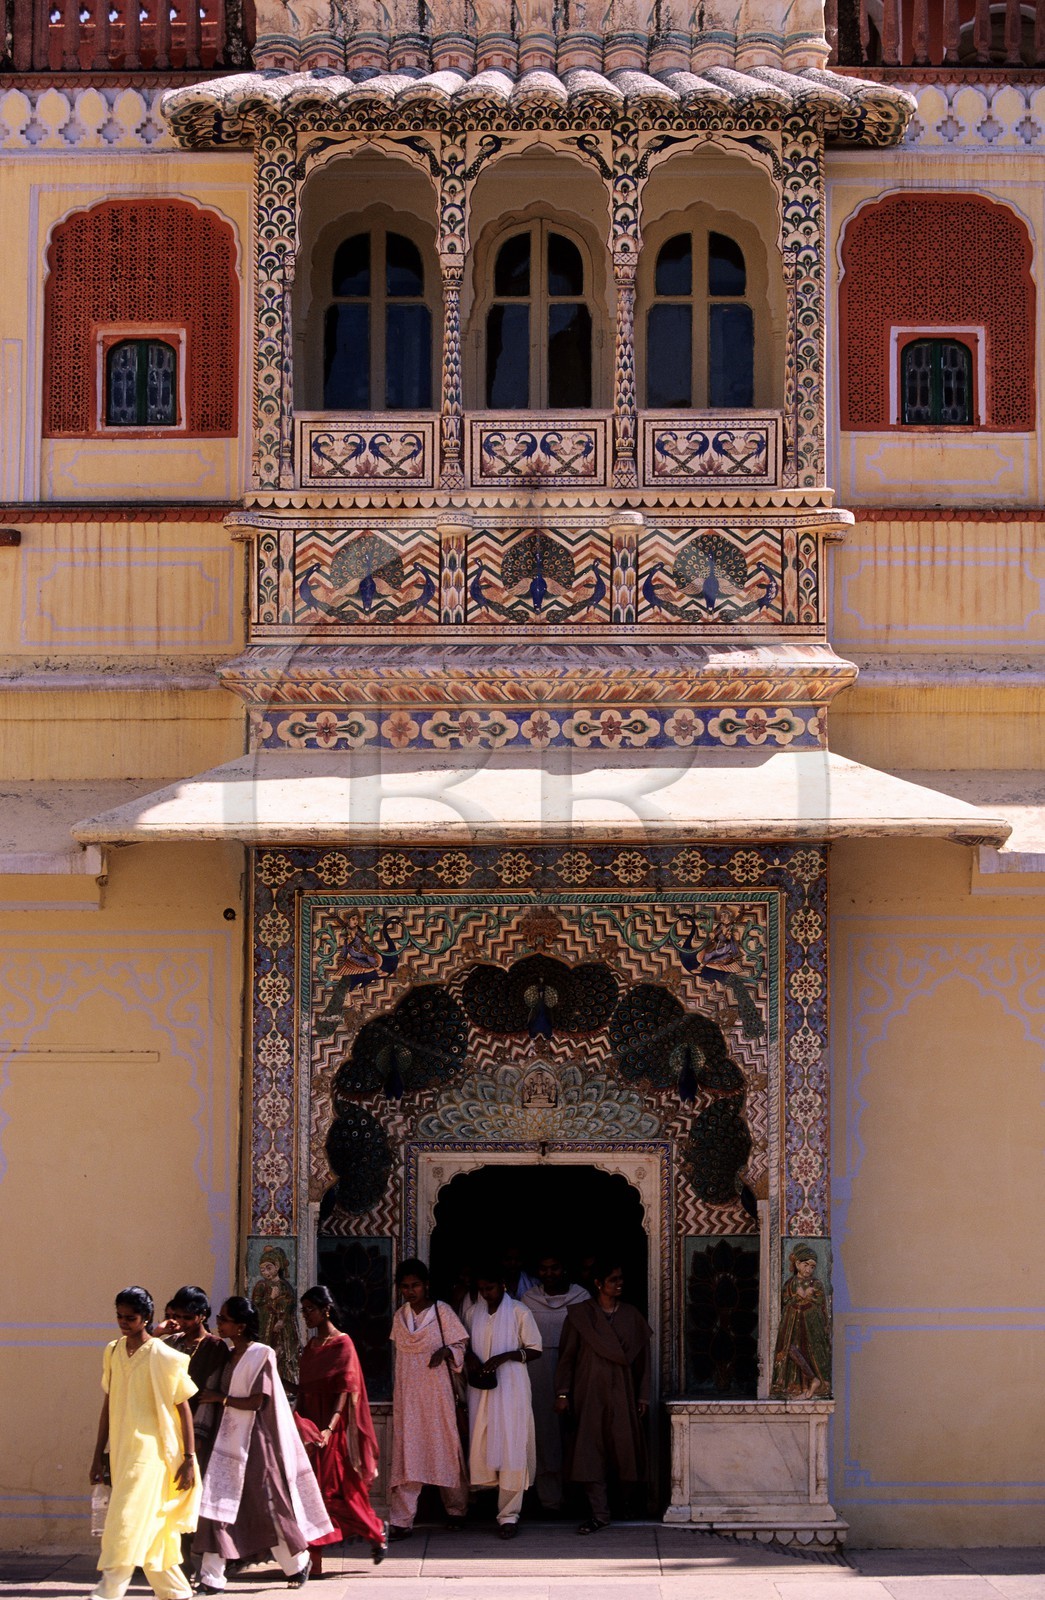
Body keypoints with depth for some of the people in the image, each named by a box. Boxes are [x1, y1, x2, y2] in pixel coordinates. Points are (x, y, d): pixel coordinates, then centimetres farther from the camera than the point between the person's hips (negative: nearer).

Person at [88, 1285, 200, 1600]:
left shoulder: (163, 1356, -8)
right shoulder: (113, 1352, 9)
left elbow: (183, 1408, -5)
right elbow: (108, 1405, 15)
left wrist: (189, 1459, -8)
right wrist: (98, 1456, 13)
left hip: (150, 1452, -6)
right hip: (121, 1453, 6)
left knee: (127, 1525, -14)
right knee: (149, 1531, 11)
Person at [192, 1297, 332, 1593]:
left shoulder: (261, 1355, -11)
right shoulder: (229, 1356, 12)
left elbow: (257, 1401, -16)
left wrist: (222, 1399, -11)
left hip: (257, 1441, -7)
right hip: (230, 1440, 7)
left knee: (268, 1505, 2)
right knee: (217, 1506, -2)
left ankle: (298, 1562, 24)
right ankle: (211, 1579, -1)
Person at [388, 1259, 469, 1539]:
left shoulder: (441, 1311, -3)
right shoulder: (400, 1316, 10)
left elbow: (460, 1344, 0)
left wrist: (445, 1352, -20)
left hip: (437, 1389, -3)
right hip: (408, 1393, 3)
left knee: (444, 1446, 4)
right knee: (406, 1451, -5)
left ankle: (456, 1510, 22)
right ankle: (401, 1521, -9)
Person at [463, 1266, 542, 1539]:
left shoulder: (519, 1312, -4)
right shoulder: (474, 1313, 10)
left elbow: (535, 1350, -3)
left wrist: (504, 1357, -16)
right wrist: (469, 1356, -2)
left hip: (511, 1388, -4)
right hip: (481, 1389, 4)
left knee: (511, 1451, -6)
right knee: (481, 1445, 0)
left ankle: (509, 1515, -2)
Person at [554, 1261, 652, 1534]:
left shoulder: (631, 1315, 9)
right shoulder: (579, 1315, 2)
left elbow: (642, 1358, 11)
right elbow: (567, 1356, 2)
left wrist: (643, 1395, 6)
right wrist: (562, 1393, -3)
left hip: (622, 1392, 2)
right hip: (590, 1392, -2)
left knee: (624, 1447, 1)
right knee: (591, 1450, -7)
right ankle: (599, 1513, -6)